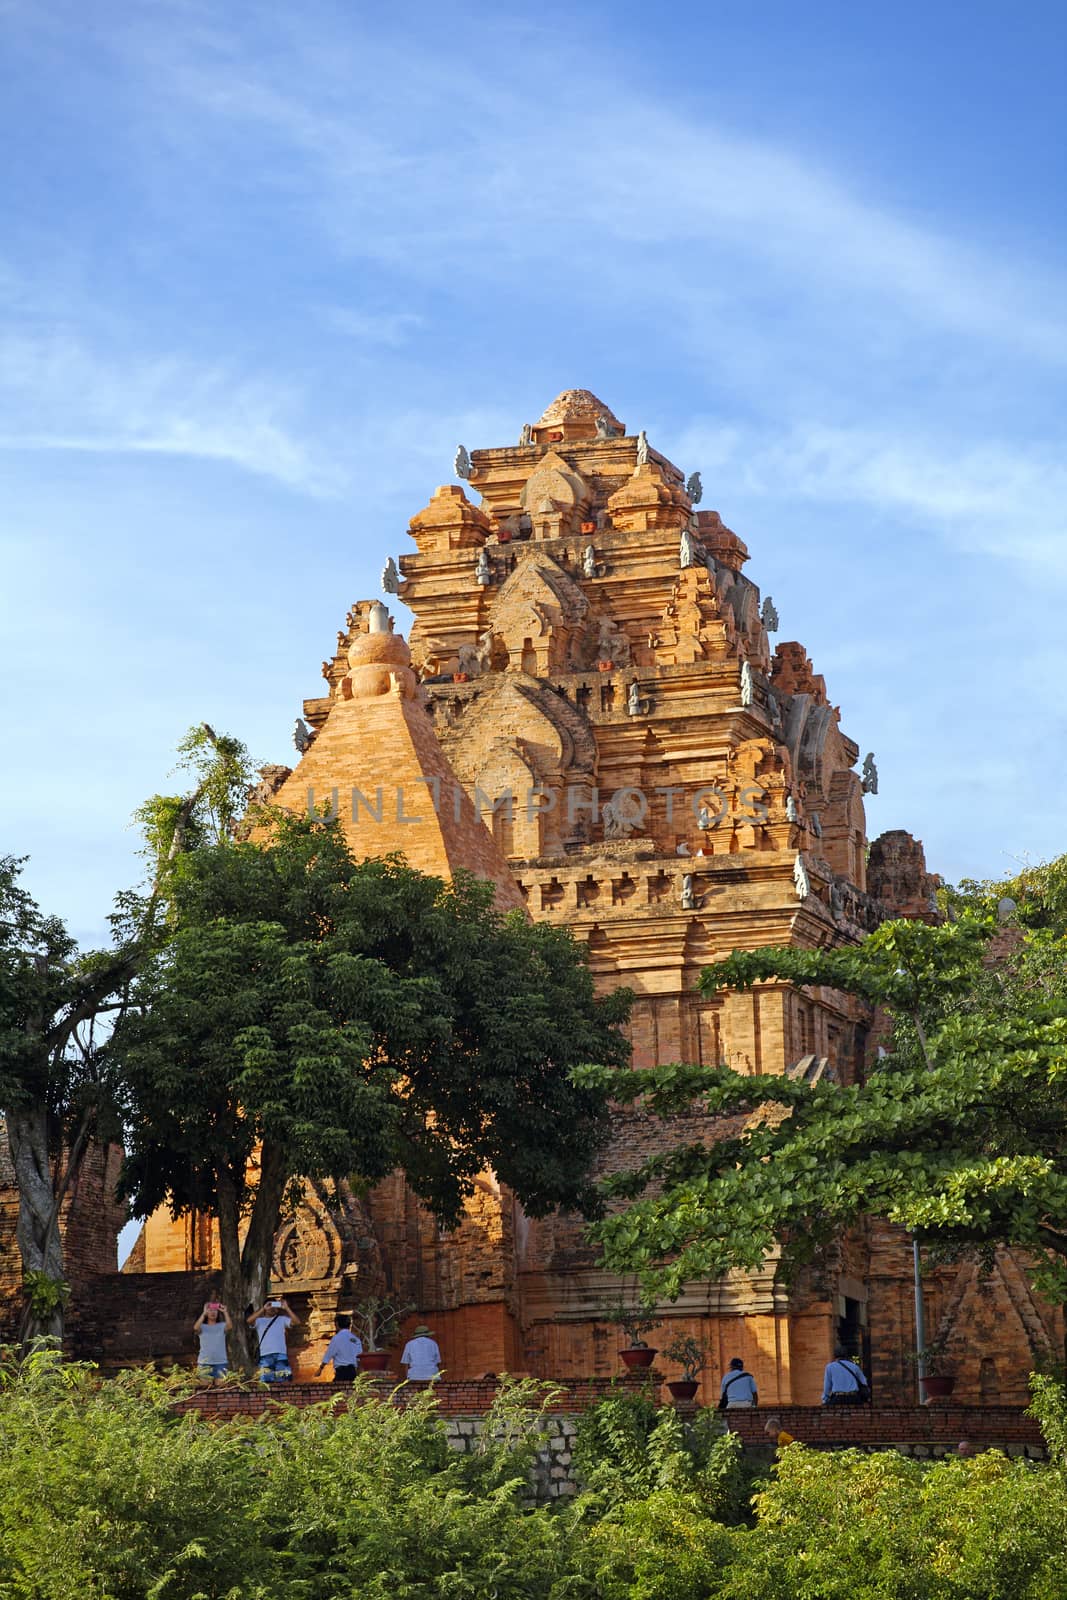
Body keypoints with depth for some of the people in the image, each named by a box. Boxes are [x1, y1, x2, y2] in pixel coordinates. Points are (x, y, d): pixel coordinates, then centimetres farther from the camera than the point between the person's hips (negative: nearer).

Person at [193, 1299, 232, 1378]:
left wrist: (225, 1312, -22)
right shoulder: (202, 1327, 3)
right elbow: (196, 1328, -20)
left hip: (220, 1363, 0)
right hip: (205, 1363, 0)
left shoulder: (222, 1326, 4)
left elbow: (229, 1326, -18)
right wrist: (204, 1313, -23)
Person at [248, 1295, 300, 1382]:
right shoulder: (259, 1320, 11)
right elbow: (249, 1321, -10)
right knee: (266, 1381, -3)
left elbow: (297, 1322, 1)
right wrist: (263, 1308, -12)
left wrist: (286, 1308, -4)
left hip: (281, 1355, 0)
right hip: (265, 1356, 0)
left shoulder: (282, 1319, 14)